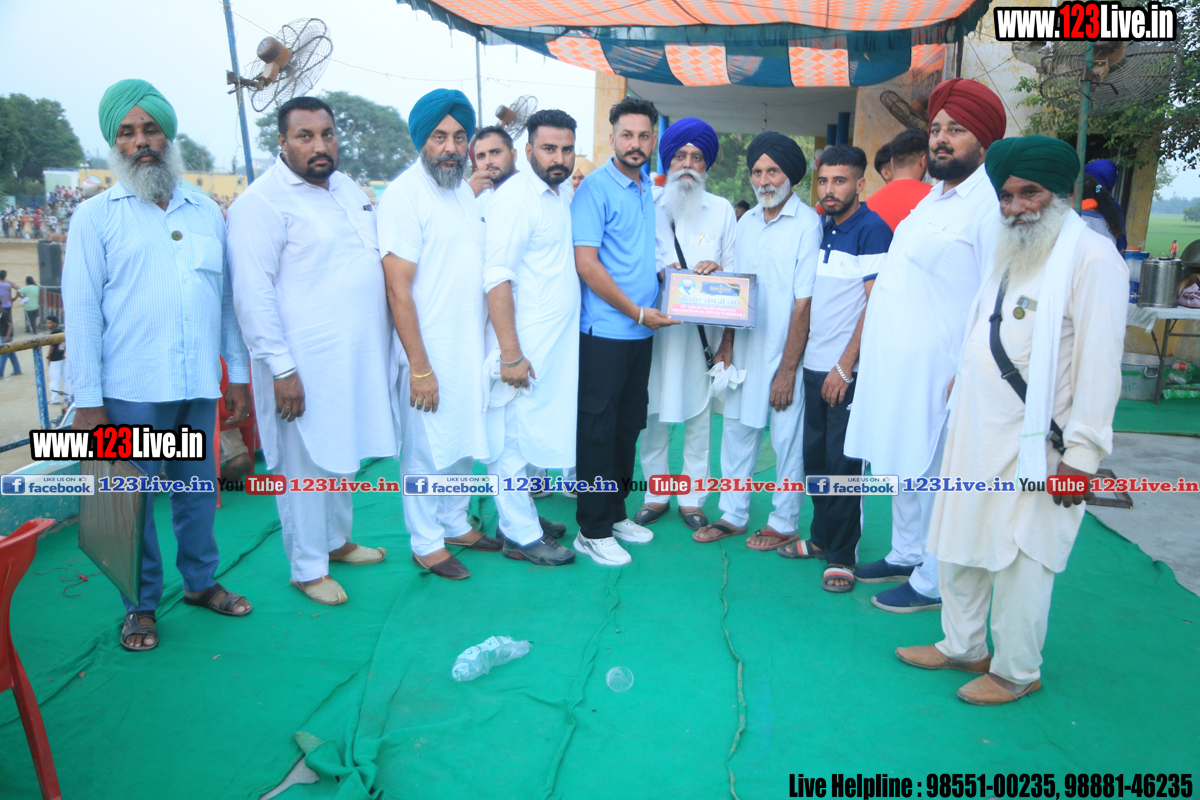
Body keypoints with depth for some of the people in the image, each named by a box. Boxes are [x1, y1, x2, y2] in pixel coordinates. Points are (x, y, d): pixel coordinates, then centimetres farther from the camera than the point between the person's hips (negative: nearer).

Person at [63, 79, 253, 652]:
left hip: (199, 388, 3)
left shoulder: (207, 213, 12)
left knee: (198, 488, 14)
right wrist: (87, 401, -7)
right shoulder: (95, 217, 2)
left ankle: (201, 580, 32)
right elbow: (81, 310, -2)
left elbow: (226, 297, 13)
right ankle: (140, 604, 22)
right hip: (131, 392, -3)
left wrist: (239, 374, 11)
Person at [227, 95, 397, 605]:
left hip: (356, 354, 8)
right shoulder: (262, 202, -13)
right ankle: (308, 569, 18)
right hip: (304, 364, -8)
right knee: (306, 466, 3)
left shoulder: (346, 187, 13)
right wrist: (281, 368, -21)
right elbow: (252, 294, -17)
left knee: (343, 453, 19)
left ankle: (337, 540, 36)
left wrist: (383, 342, 18)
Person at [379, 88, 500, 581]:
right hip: (429, 352, -7)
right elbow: (398, 289, -18)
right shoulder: (404, 195, -14)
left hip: (470, 346, 8)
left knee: (463, 442, 18)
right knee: (427, 450, 5)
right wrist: (420, 366, -20)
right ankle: (426, 543, 21)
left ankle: (455, 524, 35)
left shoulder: (464, 190, 10)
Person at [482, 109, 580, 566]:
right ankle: (520, 536, 12)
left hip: (556, 342, 9)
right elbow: (497, 278, -18)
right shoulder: (516, 196, -12)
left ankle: (519, 516, 29)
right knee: (516, 437, 1)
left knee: (538, 434, 15)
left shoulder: (558, 198, 15)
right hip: (526, 347, -9)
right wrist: (510, 353, -22)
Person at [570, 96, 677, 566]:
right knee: (598, 429, -1)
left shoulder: (649, 189, 14)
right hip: (605, 330, -7)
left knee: (629, 426, 14)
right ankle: (592, 531, 9)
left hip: (641, 331, 8)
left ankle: (615, 513, 27)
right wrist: (637, 312, -14)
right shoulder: (596, 188, -9)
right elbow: (586, 263, -16)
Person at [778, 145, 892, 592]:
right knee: (814, 455, 12)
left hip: (848, 370, -6)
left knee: (842, 462, 0)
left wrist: (845, 366, -15)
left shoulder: (871, 231, -9)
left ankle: (842, 555, 11)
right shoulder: (818, 229, 12)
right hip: (814, 365, 7)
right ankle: (821, 536, 28)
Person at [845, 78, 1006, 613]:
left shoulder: (991, 203, -14)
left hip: (937, 370, -9)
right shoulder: (934, 196, 16)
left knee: (934, 477, 3)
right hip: (895, 366, 9)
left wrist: (969, 374, -23)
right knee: (901, 467, 19)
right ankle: (905, 555, 35)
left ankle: (932, 583, 17)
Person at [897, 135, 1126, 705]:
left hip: (1034, 444, -8)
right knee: (960, 547, 16)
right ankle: (961, 647, 33)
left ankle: (1016, 672, 21)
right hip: (976, 434, 8)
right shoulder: (1007, 251, 15)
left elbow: (1099, 364, -16)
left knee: (1020, 559, 3)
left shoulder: (1091, 256, -11)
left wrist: (1082, 454, -18)